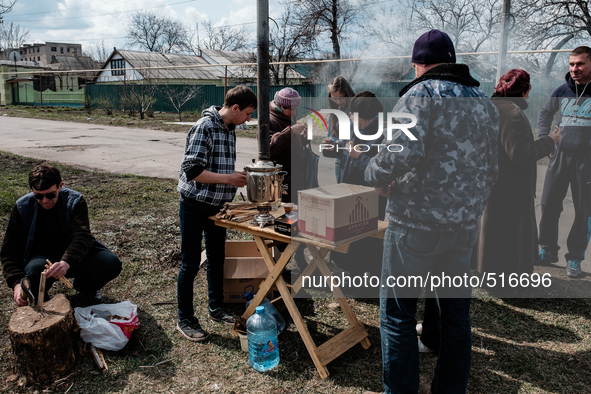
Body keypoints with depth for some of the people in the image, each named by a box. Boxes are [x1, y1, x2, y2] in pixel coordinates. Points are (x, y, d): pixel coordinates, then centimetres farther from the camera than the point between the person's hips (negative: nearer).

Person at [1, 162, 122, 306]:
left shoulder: (75, 201, -14)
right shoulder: (22, 207, -10)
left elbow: (82, 237, -28)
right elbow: (10, 250, -10)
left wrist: (66, 262, -50)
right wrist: (16, 283, -28)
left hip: (73, 257, 0)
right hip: (41, 257, 0)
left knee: (112, 263, -24)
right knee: (35, 270, -37)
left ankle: (85, 286, 10)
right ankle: (38, 300, 1)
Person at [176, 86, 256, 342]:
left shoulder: (229, 129, 9)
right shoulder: (204, 127, -18)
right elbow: (192, 170, -24)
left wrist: (238, 176, 5)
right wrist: (228, 179, -22)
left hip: (217, 206, 8)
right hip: (195, 207, -8)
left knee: (217, 259, 18)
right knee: (190, 263, 2)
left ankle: (216, 308, 35)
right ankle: (185, 320, 16)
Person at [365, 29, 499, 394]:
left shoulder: (422, 94, -9)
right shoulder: (485, 102, 13)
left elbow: (401, 152, -24)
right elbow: (491, 170, 16)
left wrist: (376, 176, -6)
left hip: (417, 221, -7)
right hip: (465, 226, 8)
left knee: (398, 310, 5)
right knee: (456, 312, 17)